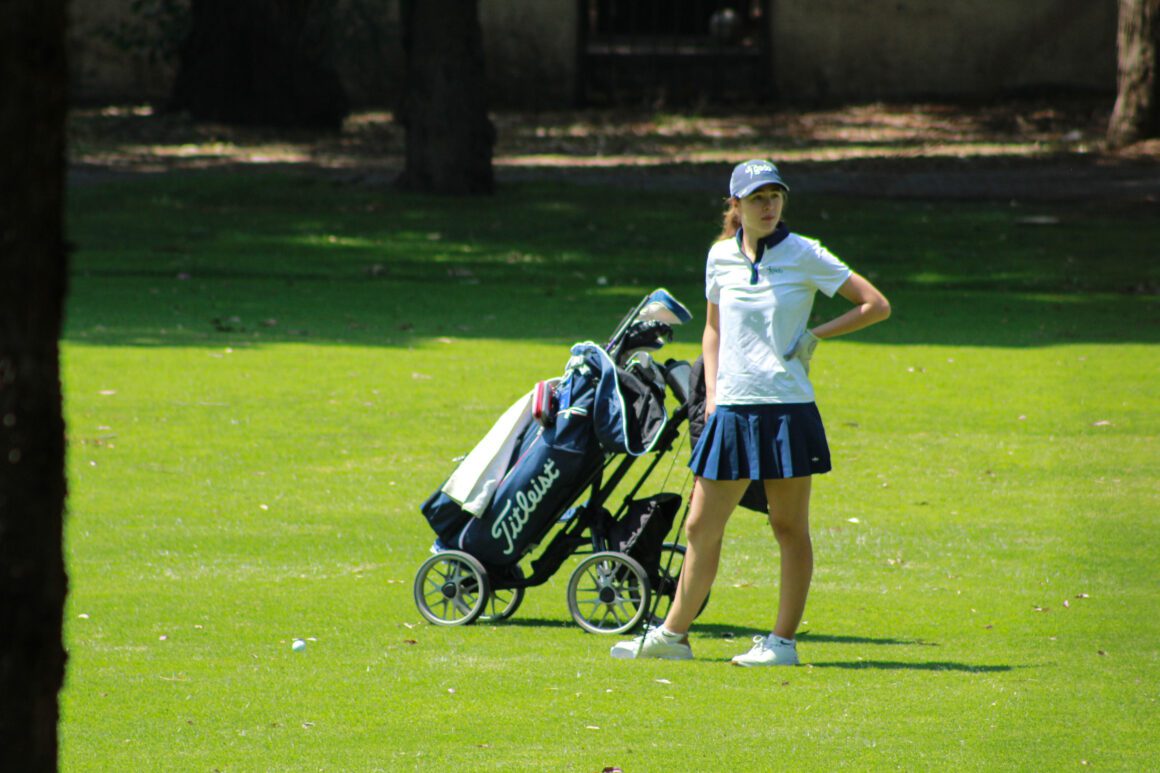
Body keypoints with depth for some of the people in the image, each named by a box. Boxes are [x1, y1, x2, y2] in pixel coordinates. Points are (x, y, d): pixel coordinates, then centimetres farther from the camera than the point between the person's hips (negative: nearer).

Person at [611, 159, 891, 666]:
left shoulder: (803, 255, -4)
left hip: (787, 409, -4)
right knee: (702, 525, 6)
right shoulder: (721, 257, 8)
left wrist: (815, 337, -7)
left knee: (789, 526, 1)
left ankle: (783, 642, 6)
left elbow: (876, 305, -2)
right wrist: (712, 390, 10)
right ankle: (673, 634, 14)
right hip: (732, 409, 4)